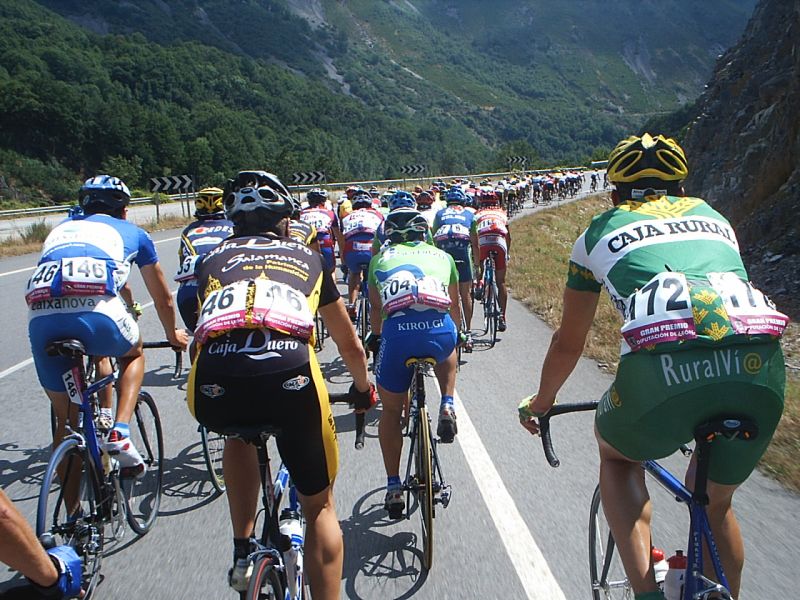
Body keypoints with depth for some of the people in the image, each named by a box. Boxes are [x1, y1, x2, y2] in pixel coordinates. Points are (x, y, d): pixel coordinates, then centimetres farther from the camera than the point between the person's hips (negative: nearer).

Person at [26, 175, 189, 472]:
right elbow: (163, 299, 36)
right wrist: (173, 336, 53)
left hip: (40, 317, 3)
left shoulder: (61, 228, 36)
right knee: (133, 354, 31)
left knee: (65, 420, 20)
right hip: (96, 310, -3)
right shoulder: (133, 232, 27)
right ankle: (120, 432, 11)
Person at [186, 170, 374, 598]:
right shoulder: (307, 258, 28)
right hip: (290, 375, -1)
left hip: (214, 389, 2)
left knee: (239, 436, 39)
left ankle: (242, 554, 34)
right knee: (319, 507, 22)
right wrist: (363, 389, 57)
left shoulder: (212, 258, 28)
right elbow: (349, 344, 38)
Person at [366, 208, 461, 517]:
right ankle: (447, 407, 21)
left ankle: (394, 488, 26)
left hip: (398, 333, -1)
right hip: (441, 331, 1)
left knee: (391, 411, 22)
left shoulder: (380, 259, 26)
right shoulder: (442, 256, 27)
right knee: (447, 352, 41)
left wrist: (376, 336, 57)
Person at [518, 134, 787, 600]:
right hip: (761, 368, 4)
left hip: (665, 368, -3)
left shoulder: (599, 232, 24)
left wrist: (541, 402, 47)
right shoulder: (712, 216, 32)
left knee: (617, 456, 29)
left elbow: (568, 343, 29)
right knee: (714, 502, 31)